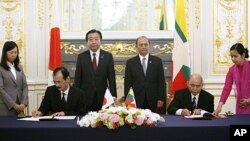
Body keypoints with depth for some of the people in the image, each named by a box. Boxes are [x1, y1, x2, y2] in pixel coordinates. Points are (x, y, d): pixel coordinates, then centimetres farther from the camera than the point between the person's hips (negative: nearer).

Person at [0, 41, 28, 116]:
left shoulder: (19, 67, 15)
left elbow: (25, 86, 9)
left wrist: (23, 103, -6)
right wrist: (14, 105, -14)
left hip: (19, 107, 4)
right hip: (6, 107, -4)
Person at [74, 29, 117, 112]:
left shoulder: (108, 56, 5)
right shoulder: (81, 57, 4)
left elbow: (111, 78, 4)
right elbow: (77, 79, 4)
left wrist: (113, 96, -2)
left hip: (103, 99, 0)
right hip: (85, 98, 0)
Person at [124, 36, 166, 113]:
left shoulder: (157, 61, 7)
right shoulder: (130, 62, 6)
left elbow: (161, 82, 6)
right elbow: (127, 83, 5)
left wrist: (161, 99, -2)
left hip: (153, 102, 0)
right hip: (136, 102, 0)